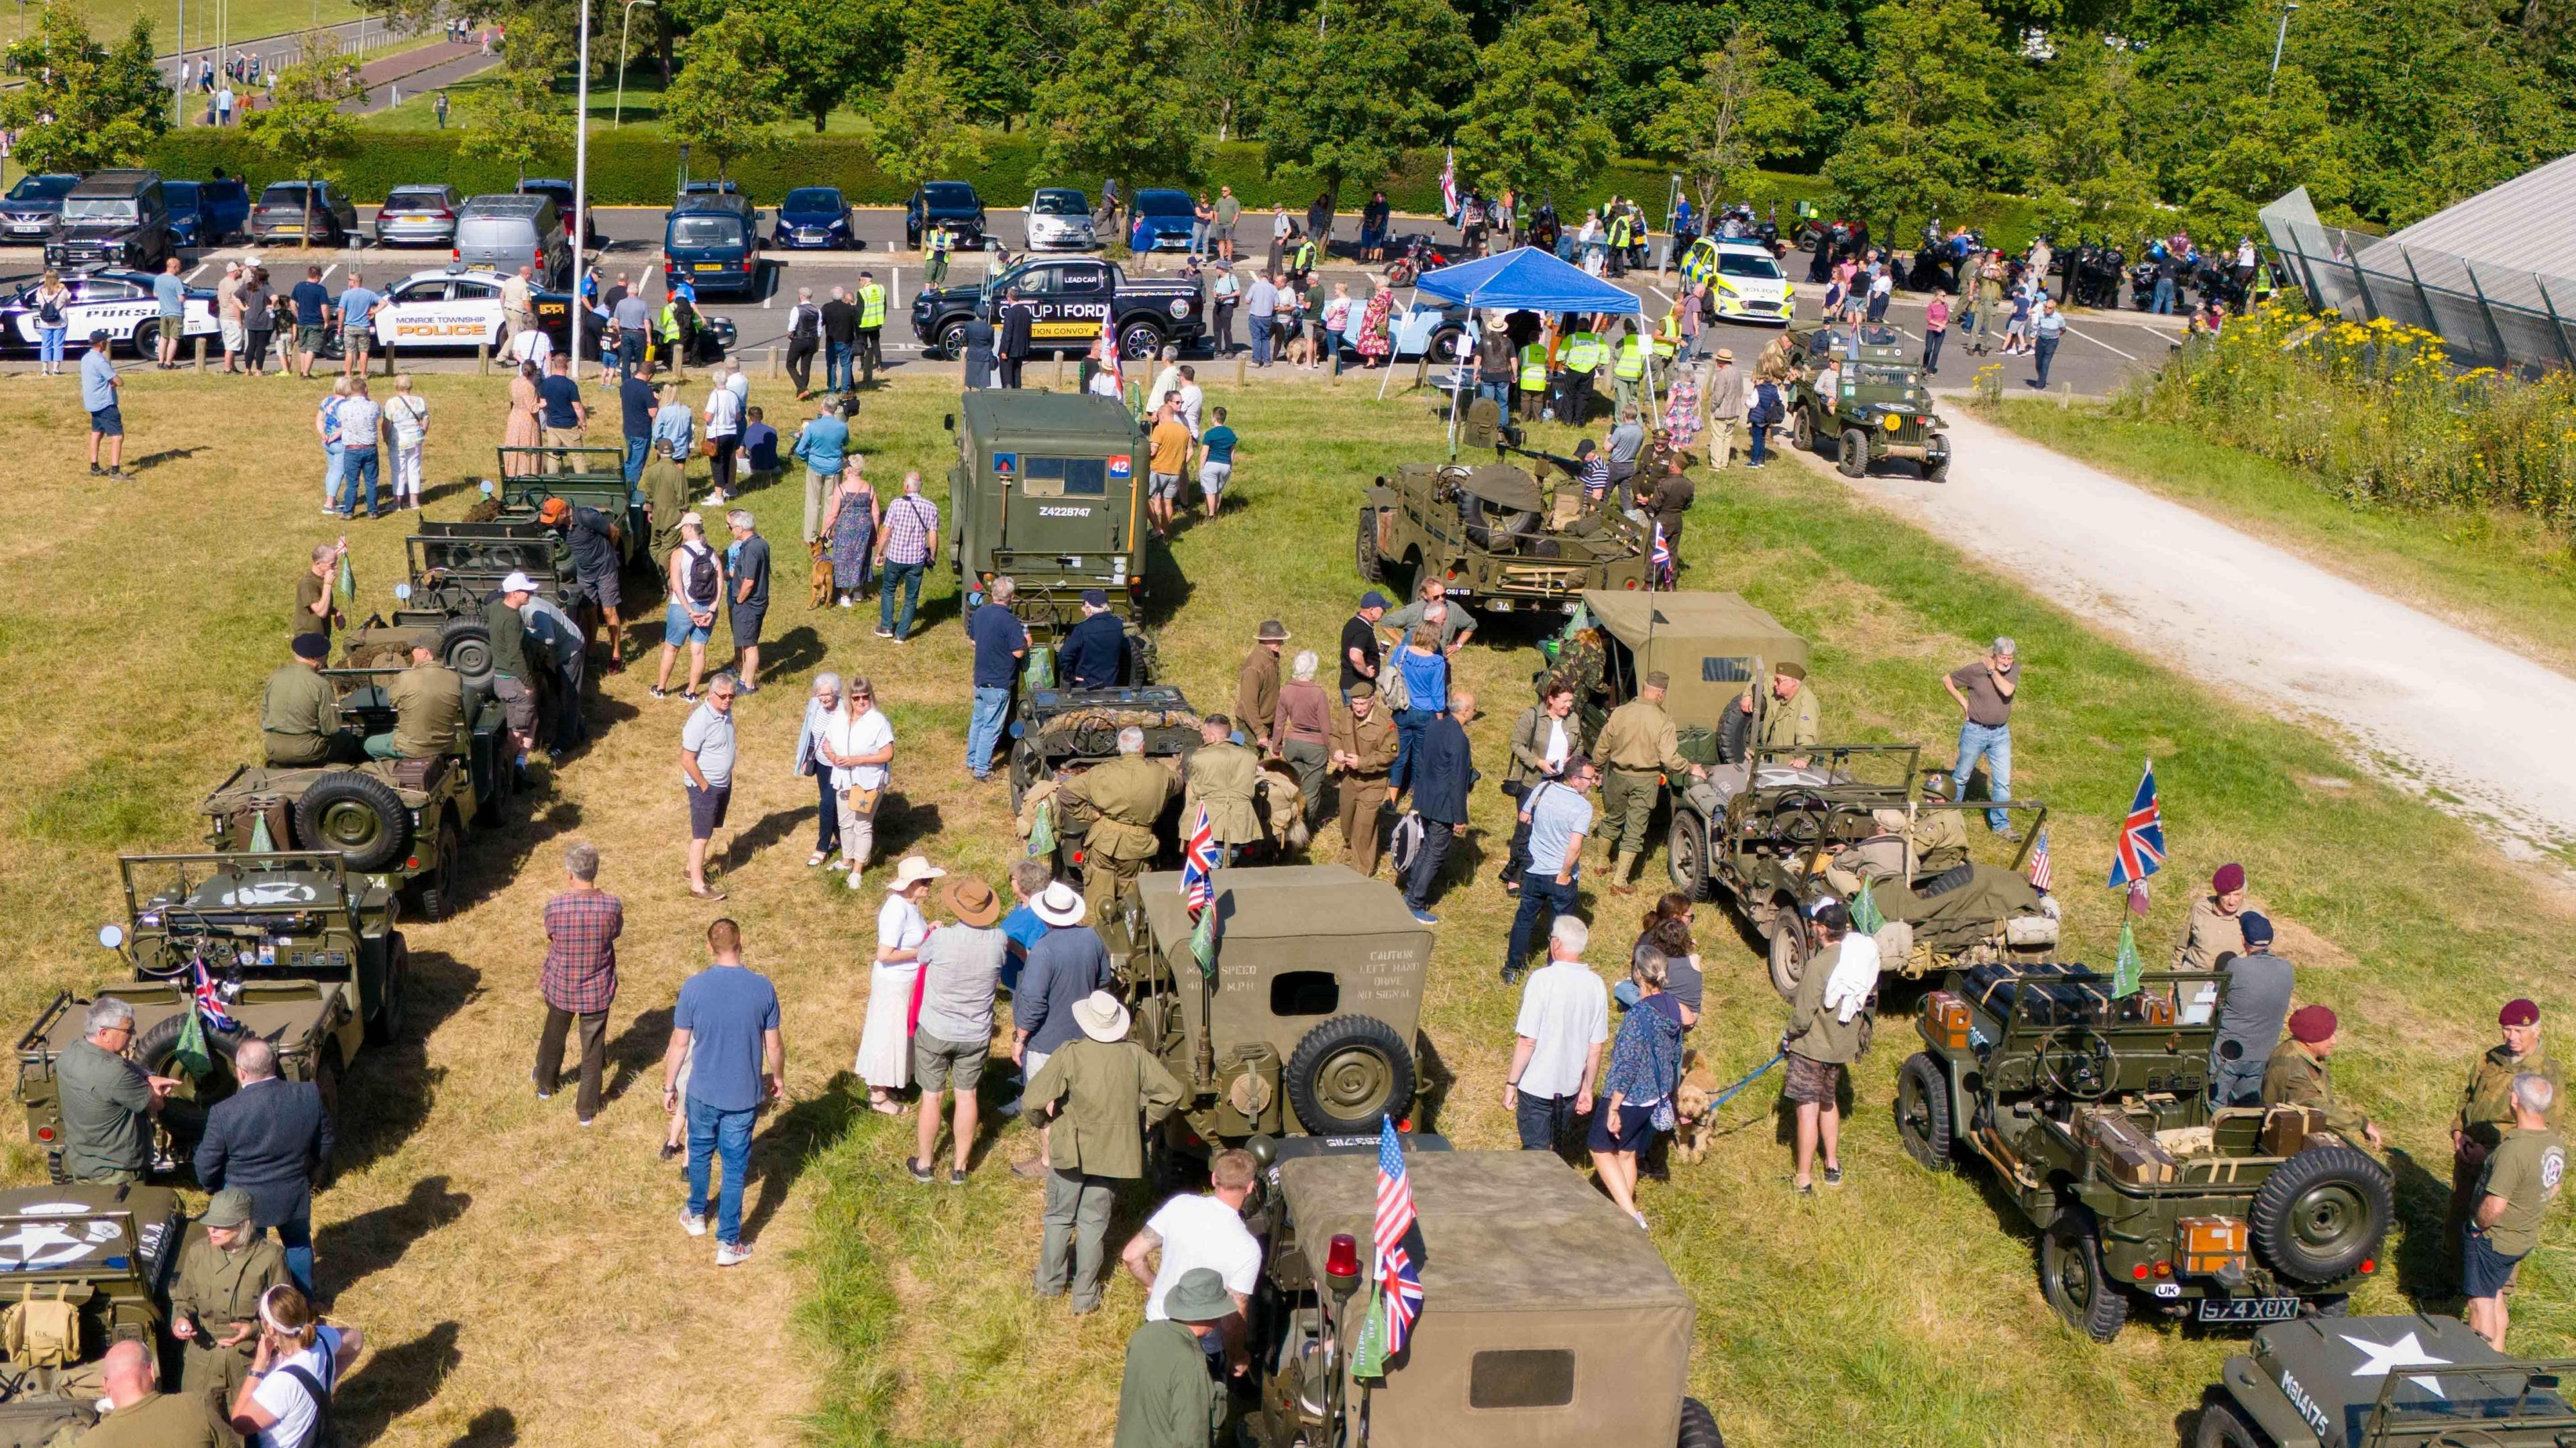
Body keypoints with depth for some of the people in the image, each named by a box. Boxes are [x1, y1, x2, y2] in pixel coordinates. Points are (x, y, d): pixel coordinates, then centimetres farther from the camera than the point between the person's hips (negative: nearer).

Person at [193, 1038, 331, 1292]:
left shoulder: (224, 1112, -26)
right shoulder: (311, 1096, -19)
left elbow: (206, 1166, -13)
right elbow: (324, 1146, -4)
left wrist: (214, 1188, 9)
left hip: (246, 1200, -2)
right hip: (294, 1195, 2)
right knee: (299, 1245, 26)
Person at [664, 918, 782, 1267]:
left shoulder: (694, 987, -15)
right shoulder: (763, 987, -12)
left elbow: (679, 1044, -8)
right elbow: (774, 1045, -3)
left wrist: (669, 1086, 7)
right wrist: (777, 1078, 16)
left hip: (702, 1092, 0)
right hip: (744, 1094, 0)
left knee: (699, 1152, 25)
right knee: (735, 1166, 10)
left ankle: (696, 1215, 45)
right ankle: (728, 1243, 15)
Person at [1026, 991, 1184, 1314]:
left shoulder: (1069, 1054, -18)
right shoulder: (1135, 1055, -8)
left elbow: (1034, 1099, -21)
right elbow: (1171, 1092, -3)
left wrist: (1043, 1119, 1)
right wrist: (1145, 1121, 9)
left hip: (1070, 1150, -2)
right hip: (1114, 1151, 2)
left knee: (1059, 1217, 18)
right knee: (1094, 1221, 14)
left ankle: (1051, 1282, 33)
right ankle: (1085, 1295, 19)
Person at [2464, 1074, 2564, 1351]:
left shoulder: (2514, 1149, -32)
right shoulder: (2556, 1143, -4)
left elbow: (2494, 1206, -32)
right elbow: (2552, 1192, 12)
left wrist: (2479, 1226, -14)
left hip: (2492, 1239, -8)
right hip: (2526, 1238, 8)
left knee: (2481, 1303, 5)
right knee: (2495, 1295, 25)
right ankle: (2496, 1356, 34)